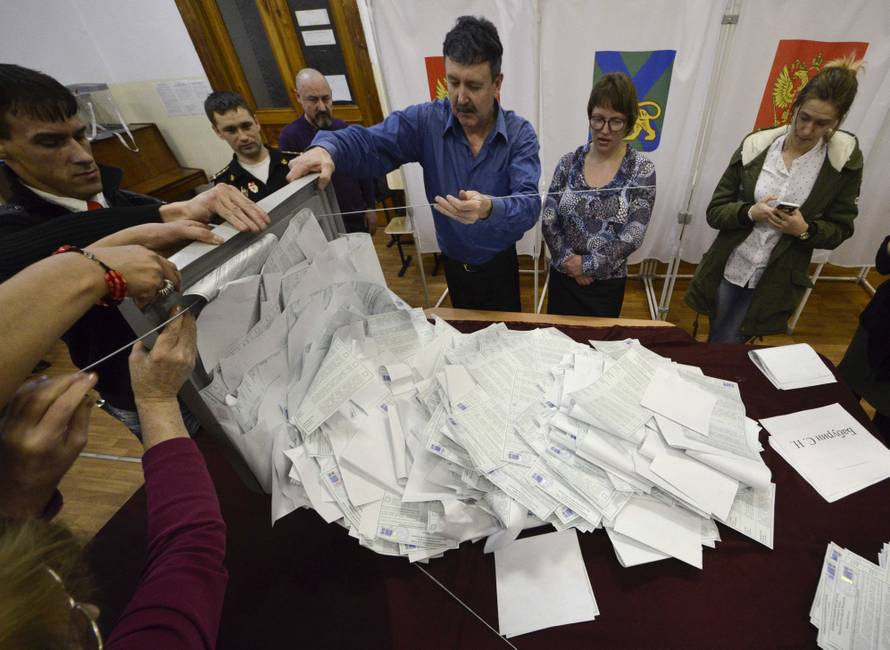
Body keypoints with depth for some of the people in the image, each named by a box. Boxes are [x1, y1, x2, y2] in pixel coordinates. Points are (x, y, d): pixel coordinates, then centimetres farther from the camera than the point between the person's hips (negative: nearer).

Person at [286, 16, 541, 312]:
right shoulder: (426, 120, -12)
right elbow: (369, 142, -18)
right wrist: (326, 148, -41)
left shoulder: (520, 134, -15)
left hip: (500, 264, -1)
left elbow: (529, 205, -28)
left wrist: (489, 208, -51)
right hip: (454, 262, 2)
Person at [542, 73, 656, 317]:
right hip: (563, 276, 2)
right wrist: (568, 260, -15)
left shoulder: (642, 169, -8)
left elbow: (632, 237, -14)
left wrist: (587, 264, -16)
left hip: (607, 282, -1)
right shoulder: (569, 162, -3)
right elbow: (548, 220, -6)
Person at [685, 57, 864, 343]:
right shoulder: (755, 145, -6)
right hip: (728, 269, 1)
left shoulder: (845, 159, -5)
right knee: (714, 345, 17)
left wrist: (805, 230, -20)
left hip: (775, 281, 0)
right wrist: (750, 212, -24)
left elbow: (840, 229, 0)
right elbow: (715, 211, -4)